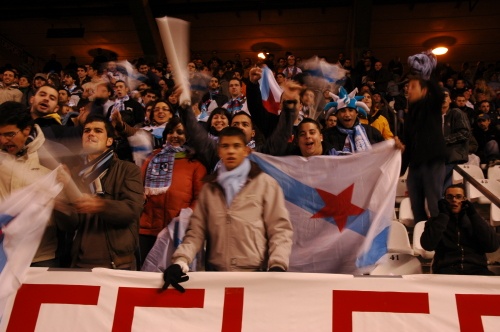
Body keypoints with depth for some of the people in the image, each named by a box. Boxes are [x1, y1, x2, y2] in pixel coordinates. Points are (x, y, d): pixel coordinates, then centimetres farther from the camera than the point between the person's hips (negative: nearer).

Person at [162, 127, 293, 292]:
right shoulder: (209, 188, 11)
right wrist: (180, 261, -8)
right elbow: (196, 230, 7)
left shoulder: (265, 183, 2)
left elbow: (279, 228, -1)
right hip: (215, 273, 3)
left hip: (255, 273, -2)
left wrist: (277, 265, -16)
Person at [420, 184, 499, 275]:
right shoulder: (435, 221, 14)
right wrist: (443, 215, -4)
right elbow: (428, 245, -8)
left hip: (475, 268, 2)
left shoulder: (474, 220, 19)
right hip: (447, 268, -2)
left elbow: (492, 246, 1)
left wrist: (473, 214, 1)